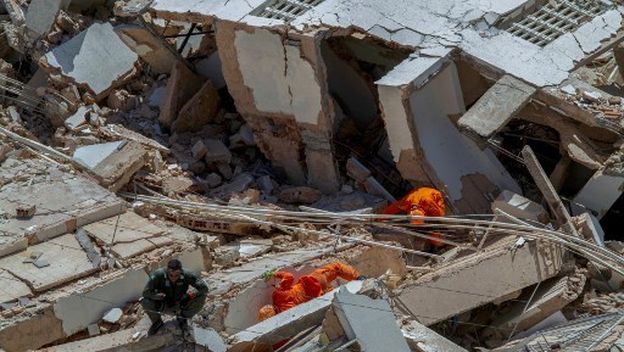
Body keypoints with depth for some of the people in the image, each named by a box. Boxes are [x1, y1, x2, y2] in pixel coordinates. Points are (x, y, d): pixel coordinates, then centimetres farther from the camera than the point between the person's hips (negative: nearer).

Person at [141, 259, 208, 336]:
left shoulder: (186, 275, -24)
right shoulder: (159, 275, -27)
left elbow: (204, 288, -21)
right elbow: (146, 292, -28)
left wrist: (189, 295, -36)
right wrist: (163, 296, -38)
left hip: (180, 305, 1)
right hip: (163, 305, -1)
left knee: (201, 297, -24)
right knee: (145, 301, -31)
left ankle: (182, 318, 5)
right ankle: (157, 322, 2)